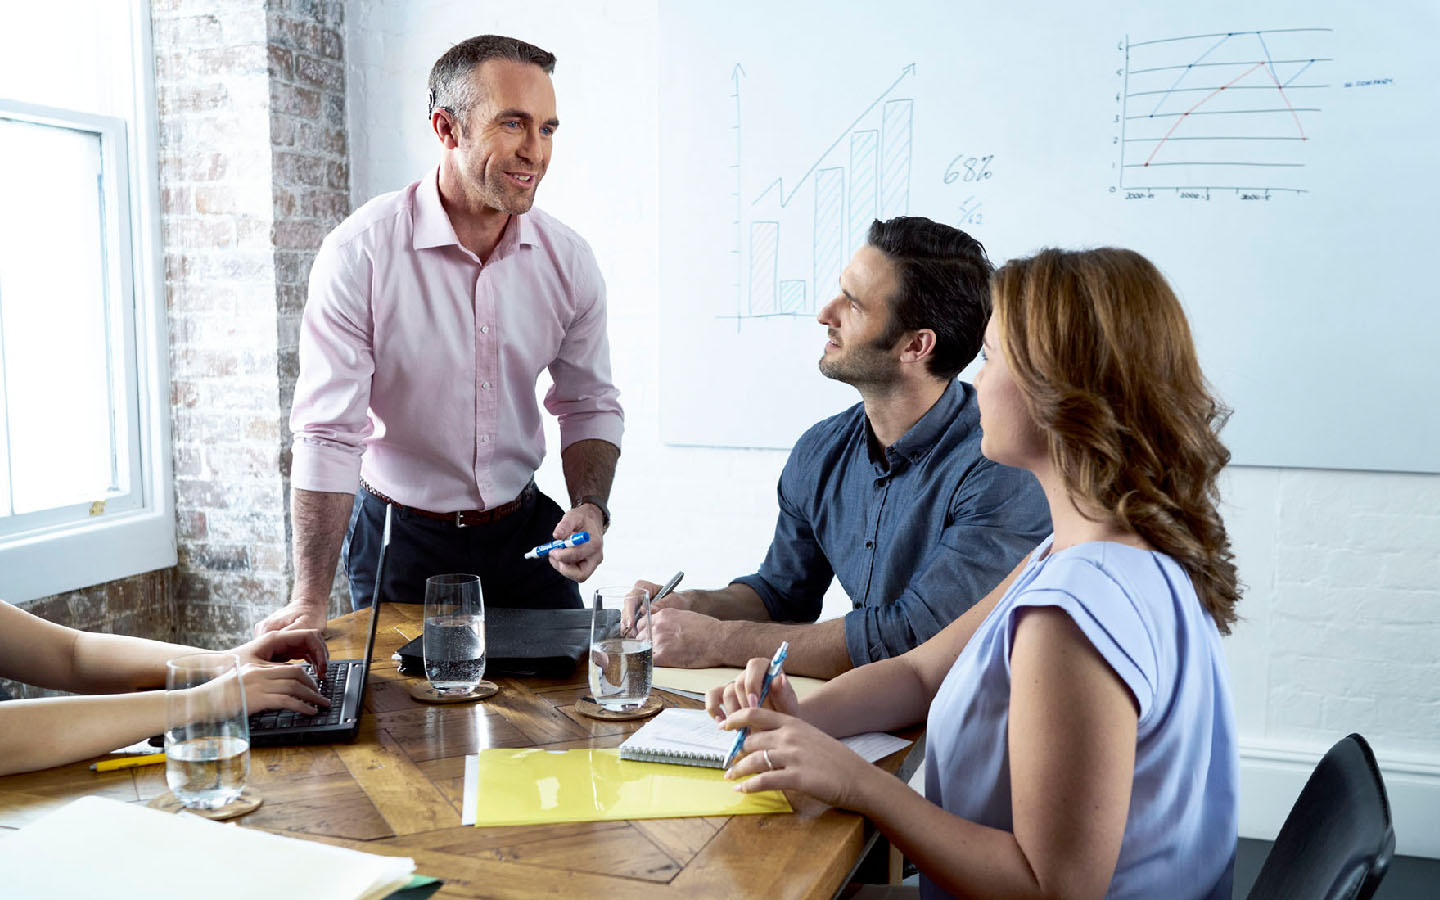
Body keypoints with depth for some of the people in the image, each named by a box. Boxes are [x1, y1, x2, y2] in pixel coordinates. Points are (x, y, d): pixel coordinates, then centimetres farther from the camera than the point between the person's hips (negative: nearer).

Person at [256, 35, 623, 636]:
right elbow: (329, 434, -19)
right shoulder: (360, 253, -18)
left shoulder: (568, 260, -6)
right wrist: (310, 603, -21)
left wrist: (590, 509, -12)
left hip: (525, 532, 4)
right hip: (401, 541, -3)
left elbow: (591, 406, 6)